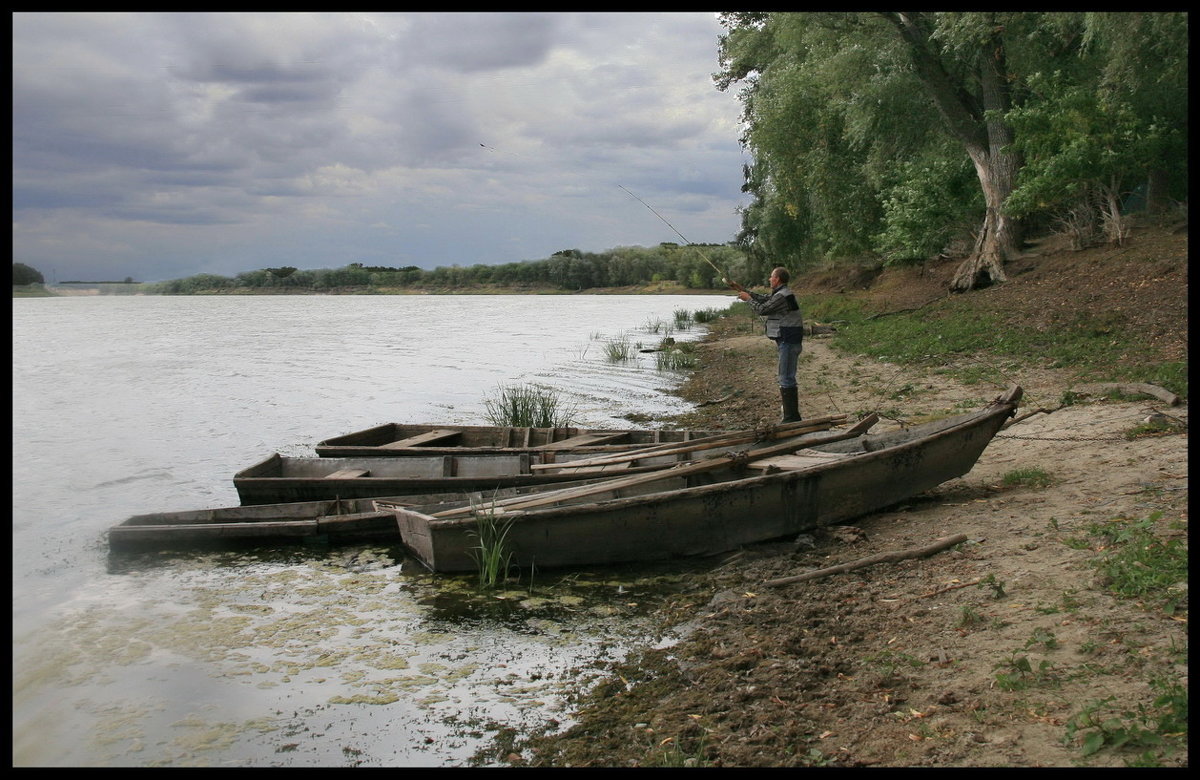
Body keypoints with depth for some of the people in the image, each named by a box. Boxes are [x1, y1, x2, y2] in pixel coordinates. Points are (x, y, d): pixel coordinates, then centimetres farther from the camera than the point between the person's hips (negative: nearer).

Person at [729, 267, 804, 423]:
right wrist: (742, 289, 23)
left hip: (788, 342, -11)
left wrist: (748, 299, 3)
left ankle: (791, 417, -6)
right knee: (787, 378, 16)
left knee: (786, 378, -8)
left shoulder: (782, 296, -18)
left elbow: (761, 309, -14)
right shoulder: (782, 293, 15)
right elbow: (763, 298, 23)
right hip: (788, 341, 11)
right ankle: (791, 414, 23)